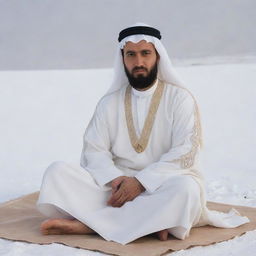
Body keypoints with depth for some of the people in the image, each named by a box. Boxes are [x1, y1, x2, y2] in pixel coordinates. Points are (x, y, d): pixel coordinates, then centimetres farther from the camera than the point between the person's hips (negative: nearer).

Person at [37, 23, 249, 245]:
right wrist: (114, 179, -17)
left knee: (185, 189, -37)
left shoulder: (179, 98, 0)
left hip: (164, 185, -3)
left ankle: (90, 223, -29)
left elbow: (185, 152, -11)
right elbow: (94, 151, 4)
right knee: (58, 171, -16)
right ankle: (145, 223, -28)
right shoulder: (109, 102, 10)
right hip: (117, 187, 3)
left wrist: (141, 182, -20)